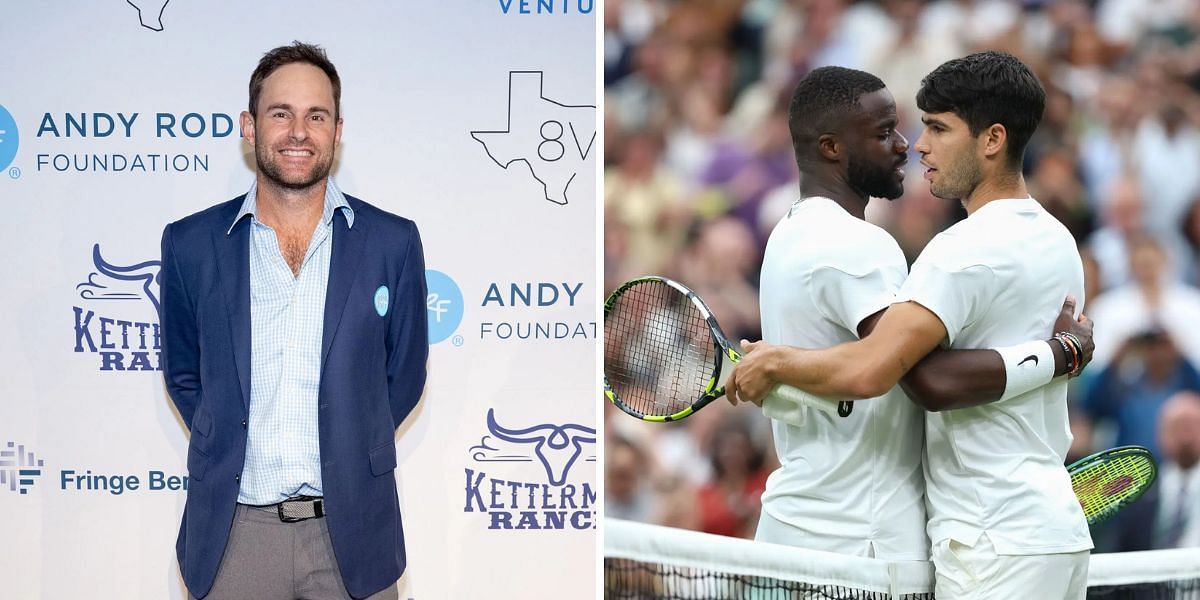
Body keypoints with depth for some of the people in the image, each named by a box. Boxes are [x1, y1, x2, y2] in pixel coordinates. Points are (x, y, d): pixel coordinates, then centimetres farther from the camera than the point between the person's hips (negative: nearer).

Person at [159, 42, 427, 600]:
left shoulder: (392, 243, 2)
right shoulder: (191, 245, 3)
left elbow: (404, 375, 11)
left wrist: (350, 456, 6)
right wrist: (232, 452, 6)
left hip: (351, 530, 0)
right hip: (234, 529, 0)